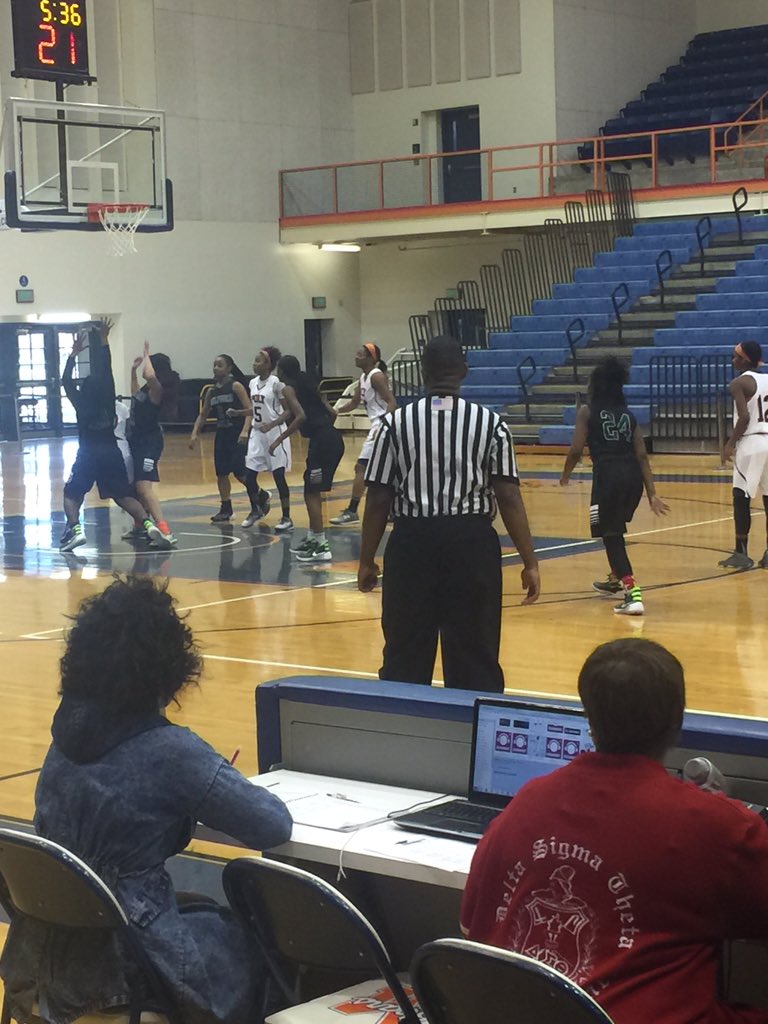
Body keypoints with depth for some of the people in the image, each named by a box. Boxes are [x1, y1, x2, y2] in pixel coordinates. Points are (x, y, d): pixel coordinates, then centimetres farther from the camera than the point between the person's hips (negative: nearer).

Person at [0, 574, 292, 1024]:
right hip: (121, 962, -6)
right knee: (248, 936, 20)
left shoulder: (70, 731, 1)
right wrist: (224, 782, 5)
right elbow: (275, 827, -15)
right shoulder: (170, 751, -19)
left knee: (205, 911, 29)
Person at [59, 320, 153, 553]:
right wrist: (103, 341, 13)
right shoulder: (108, 400, 2)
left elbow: (66, 381, 4)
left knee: (72, 494, 8)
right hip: (111, 452, 3)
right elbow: (107, 371, 9)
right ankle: (147, 524, -11)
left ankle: (74, 529, -16)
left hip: (88, 454, -3)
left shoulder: (81, 403, -4)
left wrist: (74, 353, 3)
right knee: (124, 496, 8)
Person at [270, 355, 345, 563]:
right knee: (313, 491, 19)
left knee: (311, 493, -2)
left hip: (321, 441, -8)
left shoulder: (289, 389, -2)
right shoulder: (308, 384, 21)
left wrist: (279, 439, -13)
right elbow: (331, 413, 21)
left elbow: (301, 416, -17)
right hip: (333, 438, 8)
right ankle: (312, 539, 27)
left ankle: (322, 546, -5)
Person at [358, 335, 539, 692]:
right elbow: (509, 498, -4)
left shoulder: (395, 423, 0)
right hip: (472, 542, 0)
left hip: (412, 542, 0)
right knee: (476, 657, 7)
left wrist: (367, 560, 9)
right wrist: (529, 562, 1)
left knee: (405, 657, 9)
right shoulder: (490, 424, 0)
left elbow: (378, 500, 0)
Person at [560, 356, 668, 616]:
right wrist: (652, 494, 8)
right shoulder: (628, 415, 19)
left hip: (608, 474, -6)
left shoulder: (587, 412, 6)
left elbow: (576, 450, -1)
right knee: (615, 528, 28)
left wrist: (565, 475, 19)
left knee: (610, 534, 0)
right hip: (633, 475, 6)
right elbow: (642, 456, 11)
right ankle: (616, 580, 46)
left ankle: (633, 593, -16)